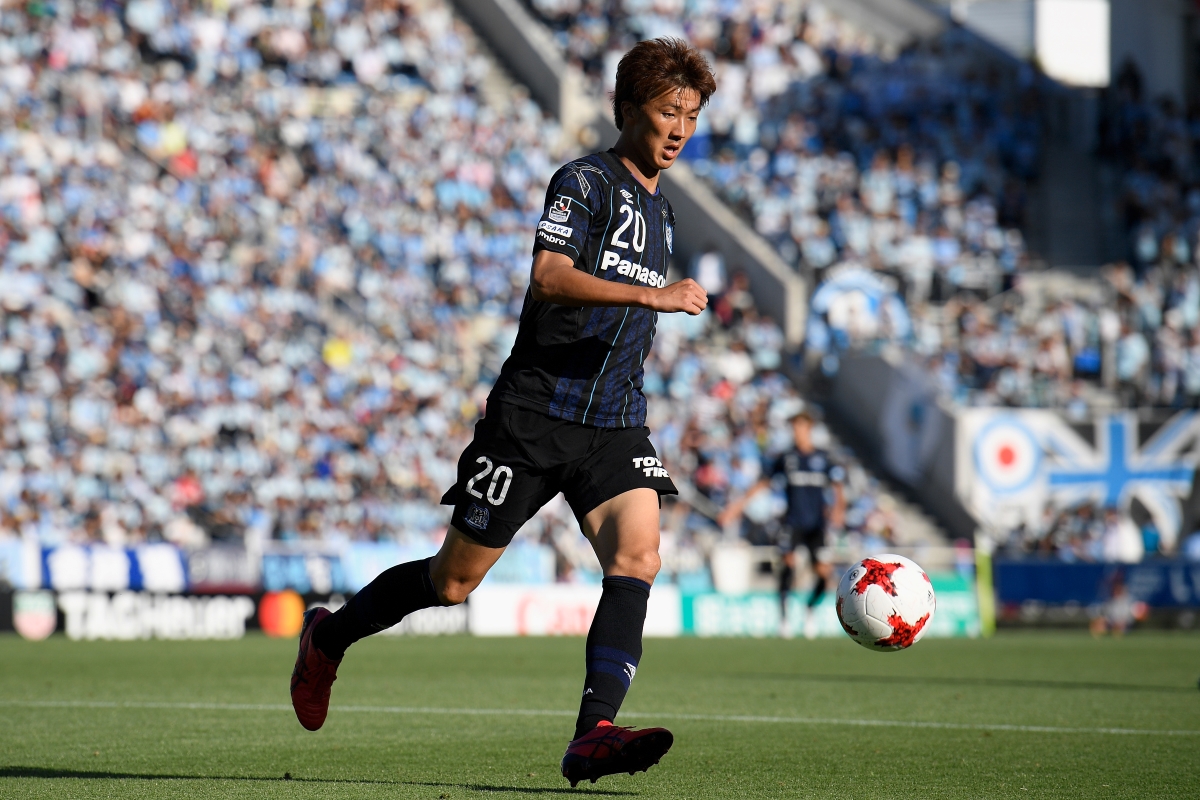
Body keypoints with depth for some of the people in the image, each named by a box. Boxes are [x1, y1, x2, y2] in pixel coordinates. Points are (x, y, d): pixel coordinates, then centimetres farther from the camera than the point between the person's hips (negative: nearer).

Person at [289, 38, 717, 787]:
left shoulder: (660, 215, 18)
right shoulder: (584, 182, -7)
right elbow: (548, 276, -24)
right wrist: (651, 294, -31)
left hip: (615, 425, 6)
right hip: (535, 412, -6)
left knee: (638, 557, -19)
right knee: (455, 579, 3)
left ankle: (593, 736, -27)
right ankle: (330, 636, 29)